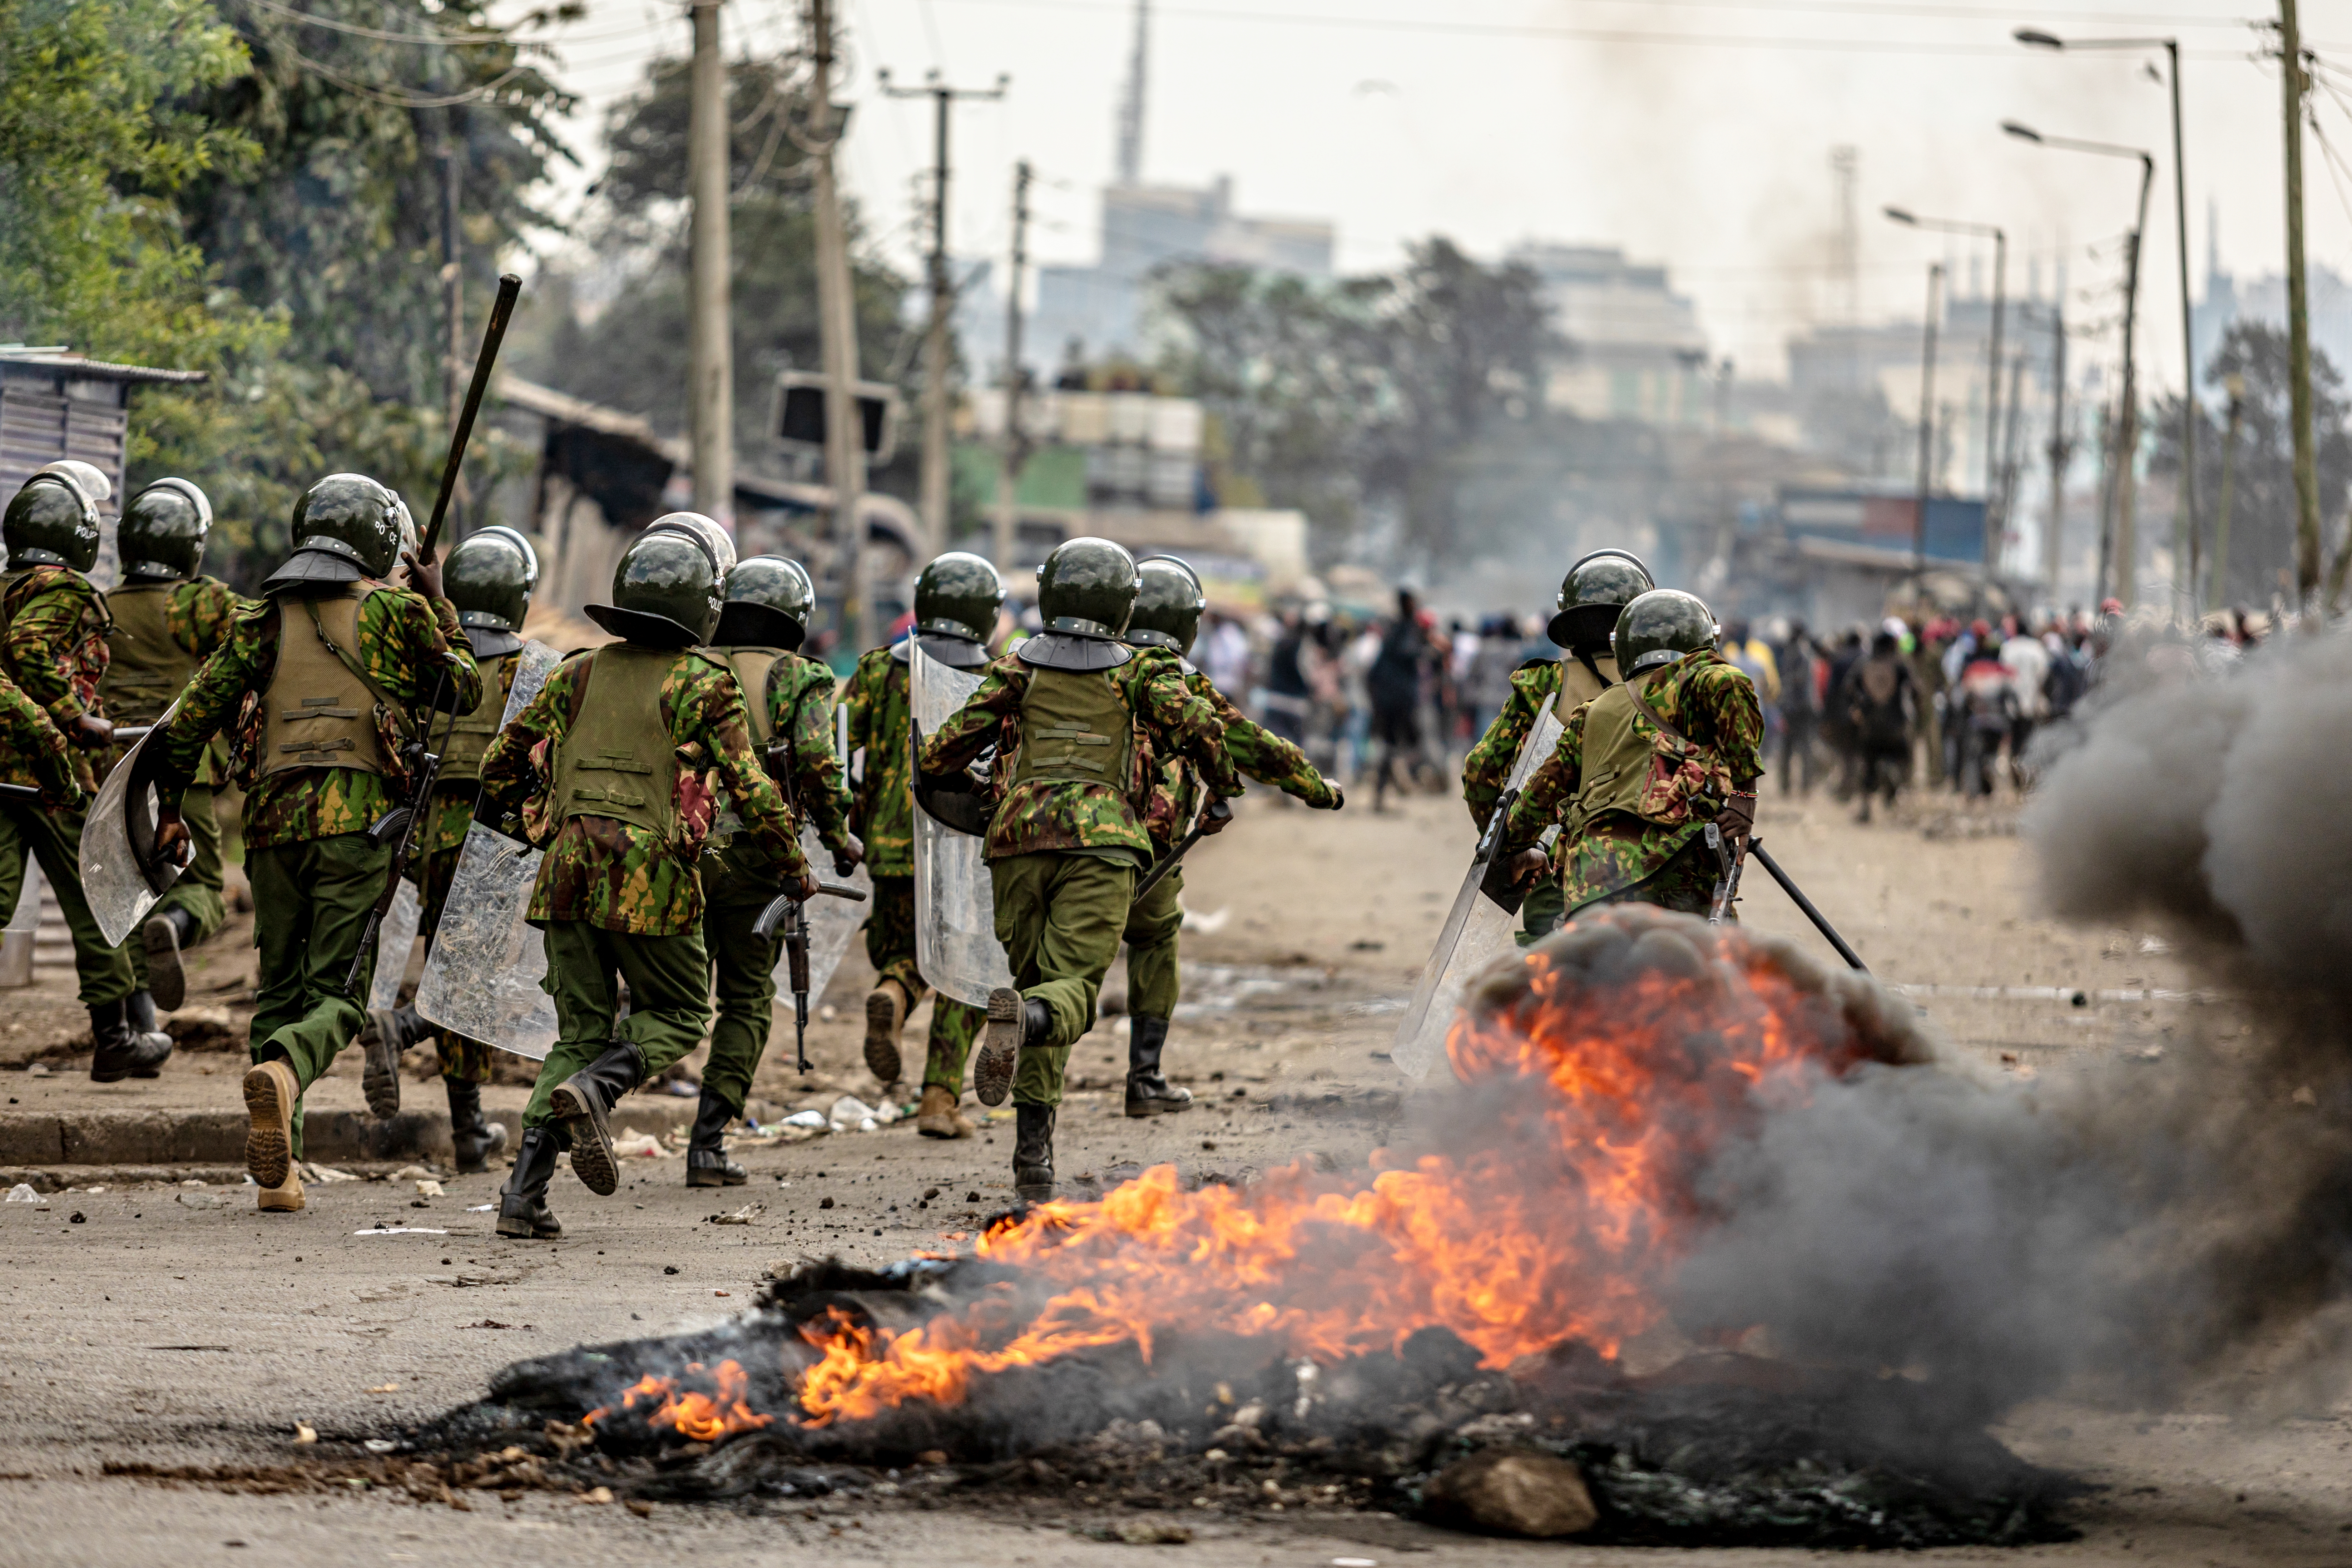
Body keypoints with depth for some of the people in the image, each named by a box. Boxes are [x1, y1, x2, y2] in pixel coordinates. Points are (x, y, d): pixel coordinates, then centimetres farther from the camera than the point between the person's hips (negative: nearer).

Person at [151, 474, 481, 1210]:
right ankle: (285, 1069, -38)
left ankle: (277, 1169, 6)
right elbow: (463, 691, 18)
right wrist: (439, 608, 29)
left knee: (280, 986, 14)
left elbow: (193, 714, 10)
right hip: (360, 819, -3)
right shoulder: (394, 611, 5)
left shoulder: (262, 619, 13)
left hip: (275, 820, 3)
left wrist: (169, 807, 22)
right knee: (338, 990, -3)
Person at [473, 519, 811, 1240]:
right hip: (650, 881, -4)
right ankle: (597, 1087, -16)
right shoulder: (703, 683, -4)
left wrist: (502, 812, 36)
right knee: (677, 1015, 15)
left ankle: (524, 1189, -2)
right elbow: (751, 789, -7)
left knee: (581, 1032, 12)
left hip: (568, 875, 4)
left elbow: (502, 761, 15)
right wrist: (793, 868, 7)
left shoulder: (579, 674, 10)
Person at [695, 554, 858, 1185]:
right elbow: (817, 764, -11)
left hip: (683, 846, 3)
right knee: (747, 1003, 9)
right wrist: (838, 837, 2)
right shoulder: (800, 680, 1)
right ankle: (708, 1143, 0)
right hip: (755, 856, -3)